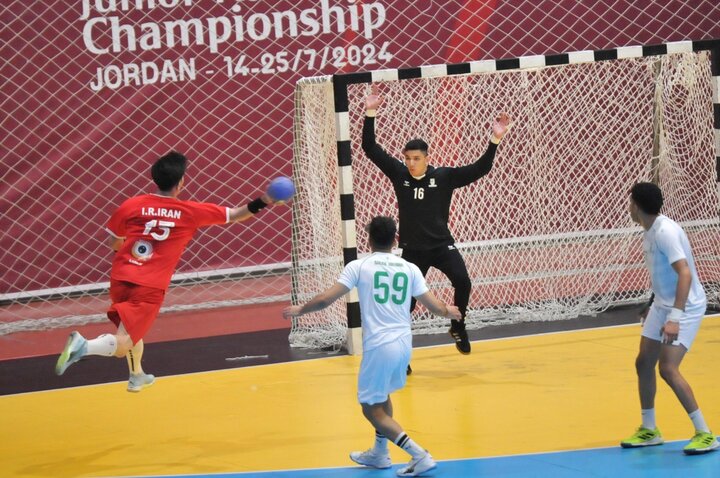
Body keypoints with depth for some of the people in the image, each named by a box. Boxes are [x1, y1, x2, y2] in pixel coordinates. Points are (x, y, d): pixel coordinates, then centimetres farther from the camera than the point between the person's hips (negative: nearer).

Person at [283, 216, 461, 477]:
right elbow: (434, 306, 10)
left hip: (379, 346, -6)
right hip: (404, 343, 6)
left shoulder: (359, 266, -3)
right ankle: (379, 453, 41)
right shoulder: (410, 269, 7)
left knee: (372, 409, 4)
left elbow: (326, 299, -6)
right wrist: (449, 311, 33)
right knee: (382, 395, 30)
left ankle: (420, 455, -8)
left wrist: (300, 309, 12)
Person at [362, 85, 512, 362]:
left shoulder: (443, 176, -6)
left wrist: (494, 141, -20)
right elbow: (370, 148, -4)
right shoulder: (399, 174, -3)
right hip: (413, 250, 1)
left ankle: (458, 327, 1)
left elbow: (479, 170, -10)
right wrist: (370, 114, -12)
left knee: (462, 282, -24)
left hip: (442, 245, -1)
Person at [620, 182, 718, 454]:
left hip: (685, 307, -9)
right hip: (662, 304, 9)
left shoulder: (666, 232, -23)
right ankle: (649, 430, 22)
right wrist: (653, 308, 27)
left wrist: (675, 317, -36)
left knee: (668, 368, -17)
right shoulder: (649, 232, 6)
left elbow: (685, 273, -30)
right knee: (643, 363, 9)